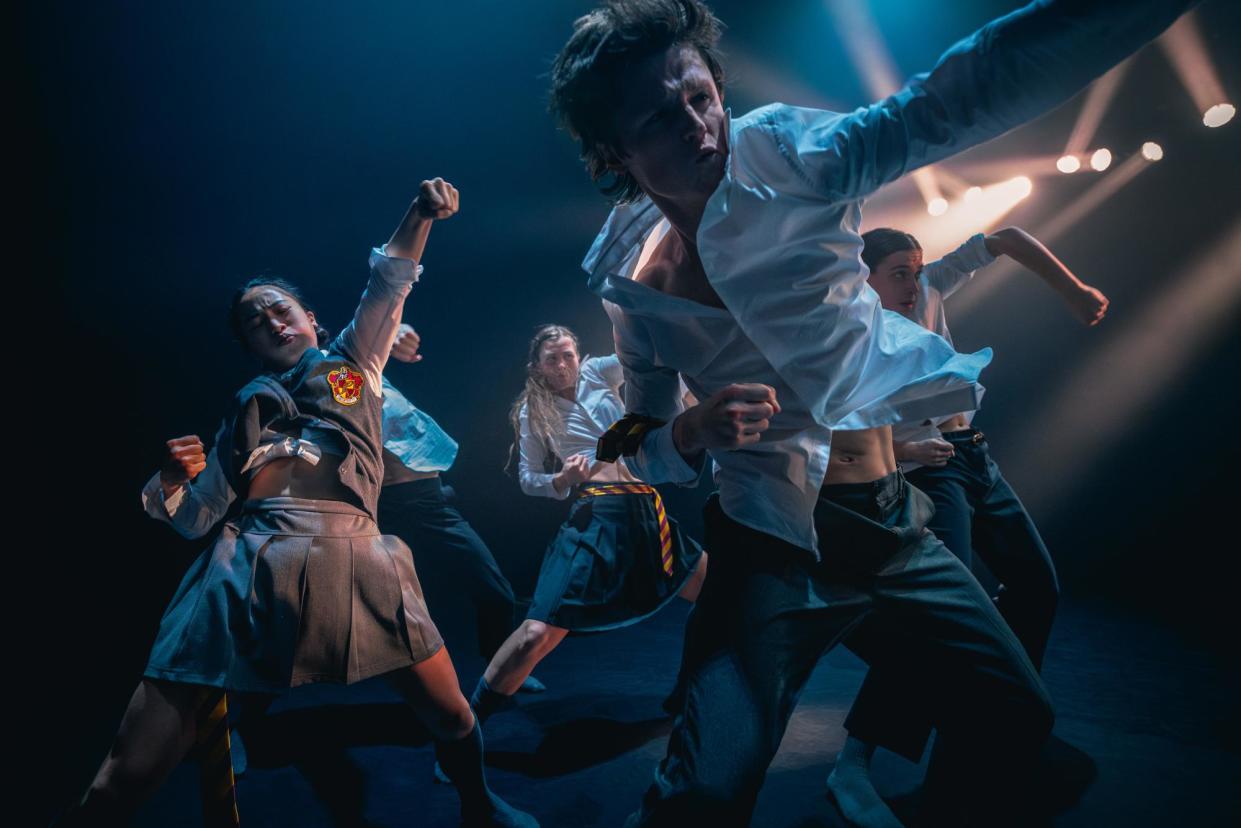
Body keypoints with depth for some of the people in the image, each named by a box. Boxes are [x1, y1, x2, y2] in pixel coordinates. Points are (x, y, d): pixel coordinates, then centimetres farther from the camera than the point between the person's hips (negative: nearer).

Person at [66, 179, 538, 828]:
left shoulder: (353, 361, 21)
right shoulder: (247, 405, 23)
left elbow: (388, 284, 7)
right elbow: (194, 518, 20)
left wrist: (419, 215, -9)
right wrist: (173, 479, -1)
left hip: (352, 557, -1)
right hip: (247, 562, 2)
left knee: (450, 715, 0)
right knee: (135, 767, -5)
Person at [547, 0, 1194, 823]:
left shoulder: (791, 160, -12)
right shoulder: (636, 291, -7)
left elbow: (956, 98, -28)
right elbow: (643, 451, 4)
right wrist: (694, 431, -19)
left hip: (896, 520, 2)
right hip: (774, 544, -1)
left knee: (1016, 718, 14)